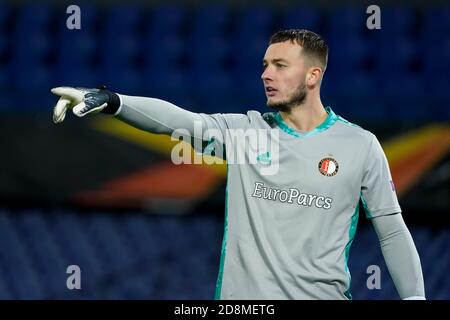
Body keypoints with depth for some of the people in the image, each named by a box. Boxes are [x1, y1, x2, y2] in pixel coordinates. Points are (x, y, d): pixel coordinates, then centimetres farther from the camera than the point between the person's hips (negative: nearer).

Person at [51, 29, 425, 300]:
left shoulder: (360, 145, 1)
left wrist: (414, 297, -4)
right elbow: (176, 118, -12)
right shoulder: (244, 130, 3)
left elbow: (392, 230, 4)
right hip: (242, 293, 1)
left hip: (322, 293, -1)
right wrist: (109, 100, -28)